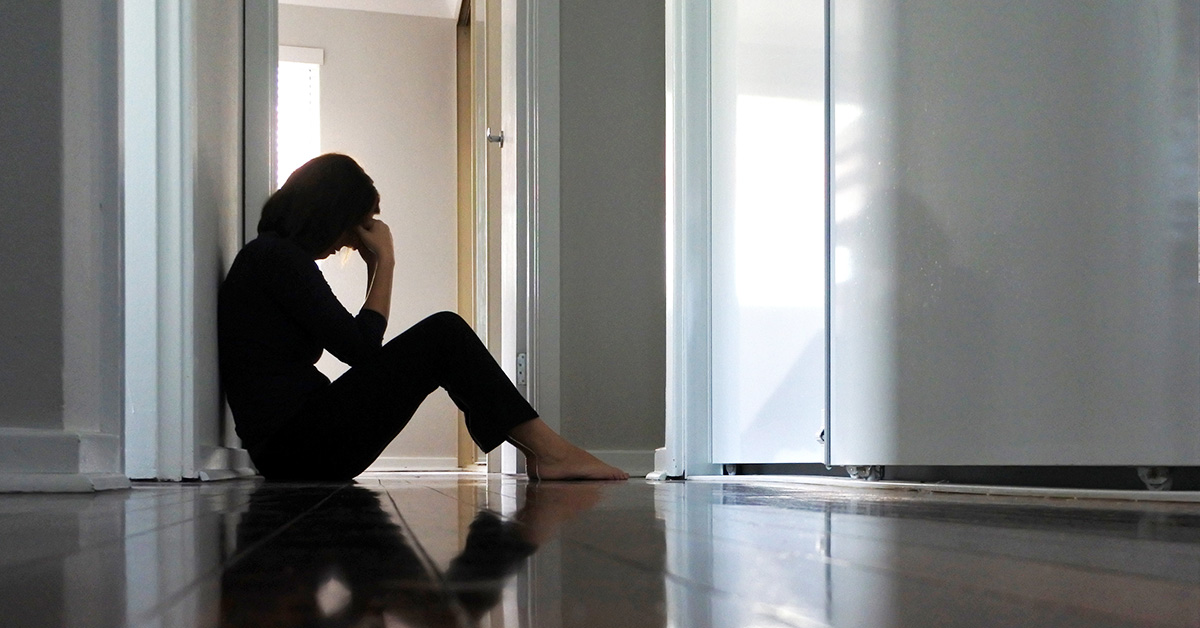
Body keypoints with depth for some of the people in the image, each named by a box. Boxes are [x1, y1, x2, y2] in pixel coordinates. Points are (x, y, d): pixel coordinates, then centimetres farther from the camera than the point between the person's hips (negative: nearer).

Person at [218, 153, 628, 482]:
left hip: (290, 450, 10)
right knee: (444, 334, -11)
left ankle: (542, 448, 5)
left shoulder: (271, 256, 21)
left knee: (442, 341, 12)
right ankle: (549, 451, -10)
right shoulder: (277, 257, -10)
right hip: (300, 446, -10)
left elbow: (358, 343, 21)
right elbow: (360, 347, -12)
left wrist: (375, 265, 14)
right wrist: (384, 262, -2)